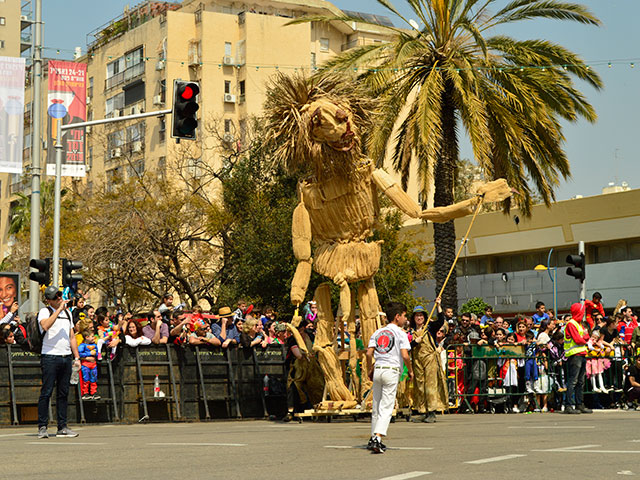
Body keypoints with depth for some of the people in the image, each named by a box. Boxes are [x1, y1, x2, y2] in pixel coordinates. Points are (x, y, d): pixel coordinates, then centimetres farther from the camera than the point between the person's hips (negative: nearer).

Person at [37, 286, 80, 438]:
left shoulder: (67, 313, 18)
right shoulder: (44, 311, -1)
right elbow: (45, 326, -25)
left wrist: (77, 357, 15)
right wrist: (59, 309, -21)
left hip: (66, 357, 6)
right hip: (50, 357, -6)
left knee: (63, 393, 7)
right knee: (46, 392, -6)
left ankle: (62, 427, 11)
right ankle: (42, 427, -2)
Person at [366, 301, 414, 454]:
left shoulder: (378, 332, 13)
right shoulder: (400, 333, -2)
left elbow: (369, 353, 5)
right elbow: (405, 355, -12)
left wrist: (370, 370, 16)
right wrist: (410, 371, 3)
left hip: (377, 370, 5)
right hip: (392, 371, -5)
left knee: (376, 406, 14)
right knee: (386, 407, -7)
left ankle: (374, 439, 20)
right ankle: (377, 439, -21)